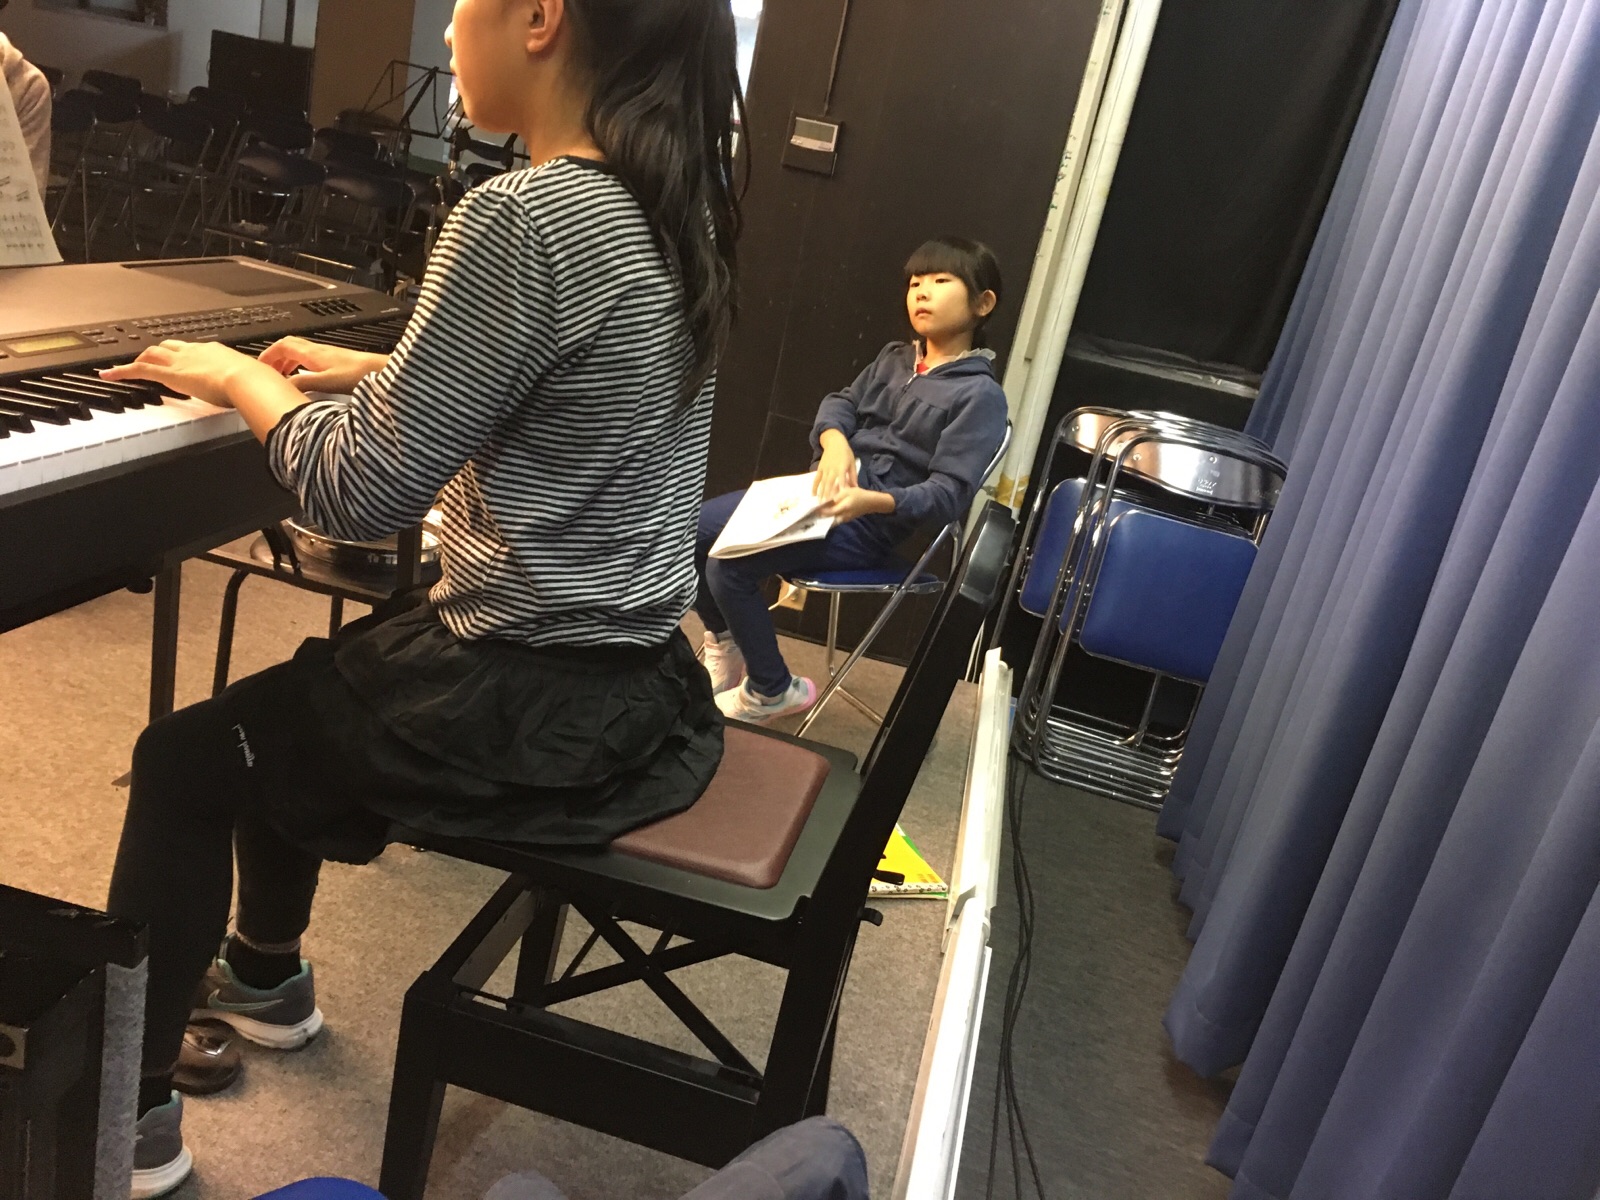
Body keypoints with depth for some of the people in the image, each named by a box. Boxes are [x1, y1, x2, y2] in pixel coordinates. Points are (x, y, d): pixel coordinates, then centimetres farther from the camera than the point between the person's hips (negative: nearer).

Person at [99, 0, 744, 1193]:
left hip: (537, 710, -8)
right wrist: (360, 374, 19)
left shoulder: (522, 220, -23)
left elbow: (362, 494, -19)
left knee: (183, 758, 12)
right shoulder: (666, 212, 5)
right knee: (280, 697, 28)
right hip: (639, 679, 8)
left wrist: (244, 381, -1)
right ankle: (264, 975, 50)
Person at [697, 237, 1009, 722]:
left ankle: (771, 691, 0)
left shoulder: (980, 395, -10)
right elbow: (840, 403, 8)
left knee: (728, 565, -22)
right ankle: (725, 639, 22)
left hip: (867, 524, -7)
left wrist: (873, 502, -35)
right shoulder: (893, 358, 14)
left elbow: (950, 493, -18)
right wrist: (835, 443, -17)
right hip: (821, 493, 8)